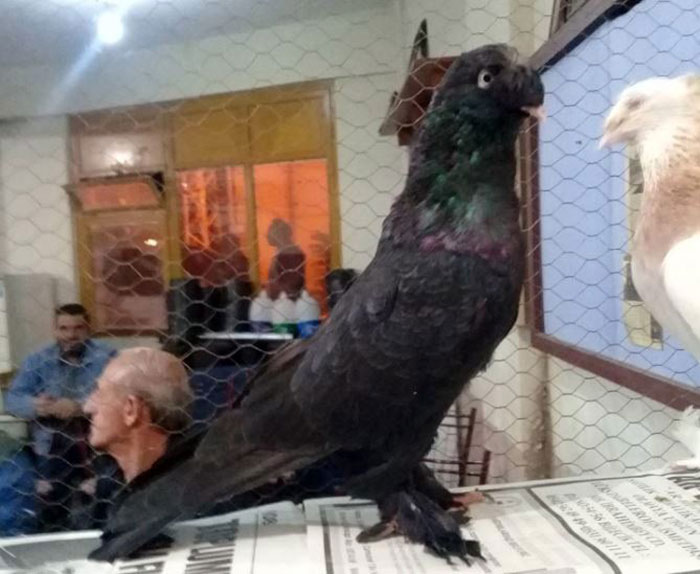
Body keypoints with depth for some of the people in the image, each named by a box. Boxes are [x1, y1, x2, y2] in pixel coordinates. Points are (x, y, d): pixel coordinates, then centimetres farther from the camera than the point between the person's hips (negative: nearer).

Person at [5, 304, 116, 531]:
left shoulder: (106, 357, 2)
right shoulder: (37, 360, 14)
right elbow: (12, 399, 5)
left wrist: (80, 407, -25)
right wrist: (36, 405, -17)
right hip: (52, 446, 3)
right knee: (49, 519, -6)